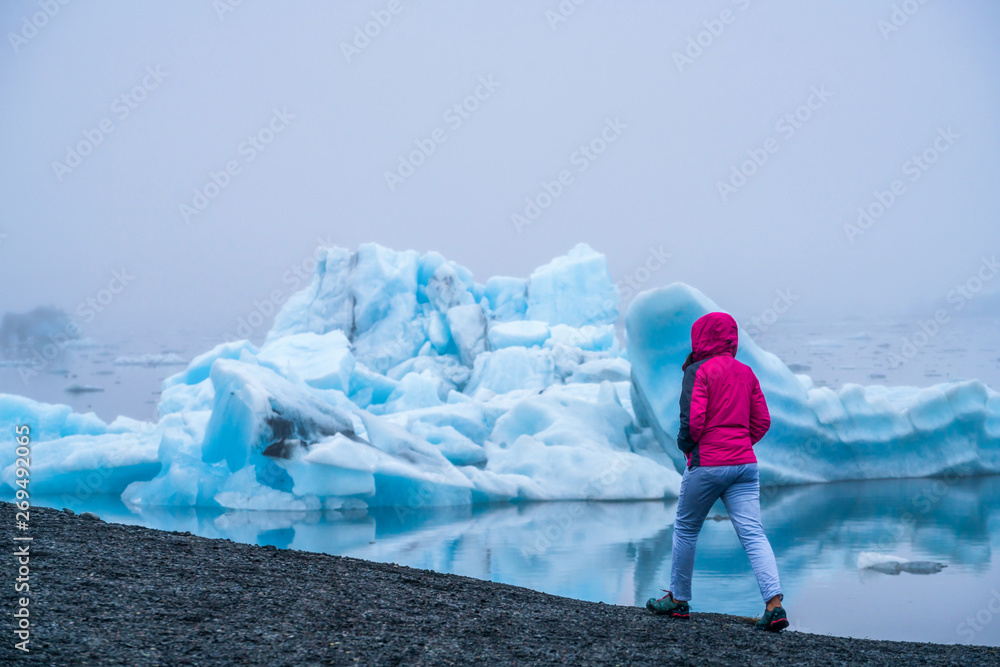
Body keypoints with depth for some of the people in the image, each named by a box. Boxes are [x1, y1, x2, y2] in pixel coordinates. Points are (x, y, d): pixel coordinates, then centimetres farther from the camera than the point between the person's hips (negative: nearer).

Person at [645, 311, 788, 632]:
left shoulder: (698, 371, -6)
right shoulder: (745, 372, 12)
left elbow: (692, 419, -15)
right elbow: (762, 421, 11)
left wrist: (684, 444, 4)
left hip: (707, 464, -5)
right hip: (745, 463, 5)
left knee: (686, 529, 13)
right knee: (752, 533, -2)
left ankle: (678, 599, 24)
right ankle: (775, 605, -16)